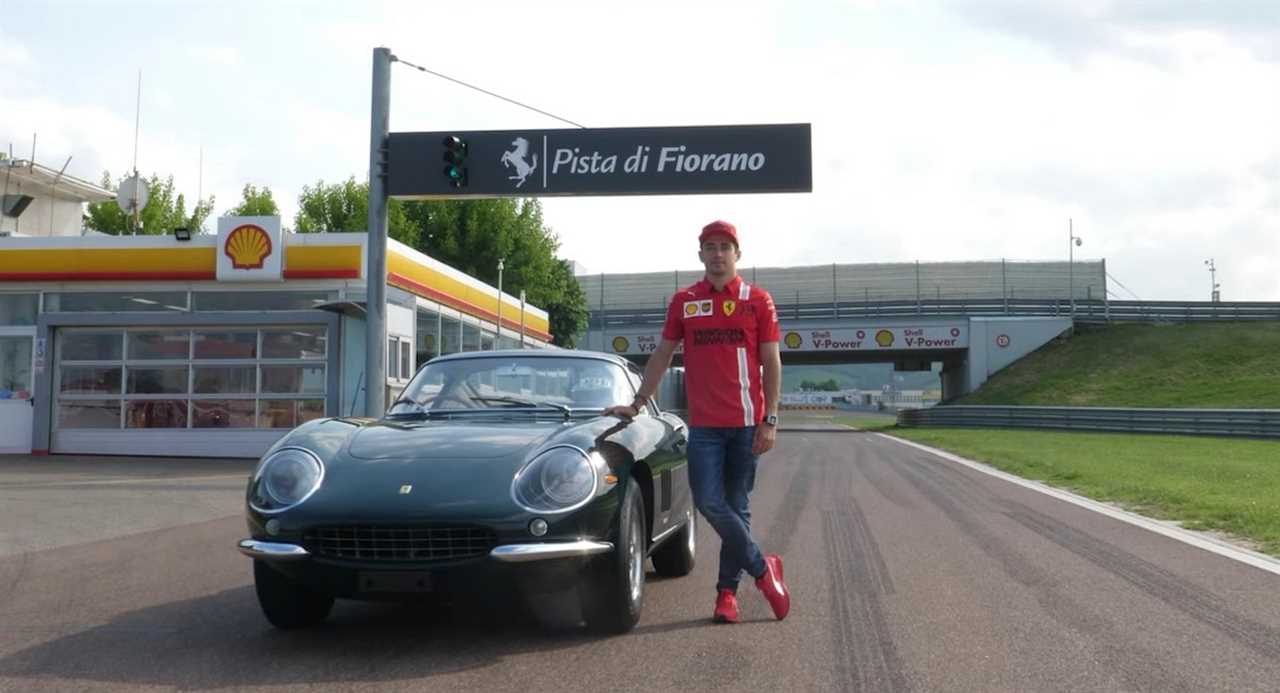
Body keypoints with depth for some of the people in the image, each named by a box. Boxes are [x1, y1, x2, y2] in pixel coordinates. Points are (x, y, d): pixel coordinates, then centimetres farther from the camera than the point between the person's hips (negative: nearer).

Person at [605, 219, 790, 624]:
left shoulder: (758, 301, 2)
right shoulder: (683, 302, 8)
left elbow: (771, 363, 2)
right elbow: (662, 356, 13)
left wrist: (770, 421, -5)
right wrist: (638, 404, 8)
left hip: (746, 423, -1)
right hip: (703, 424, 1)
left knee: (737, 507, 5)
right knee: (709, 503, -9)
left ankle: (727, 591, 15)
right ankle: (763, 569, 8)